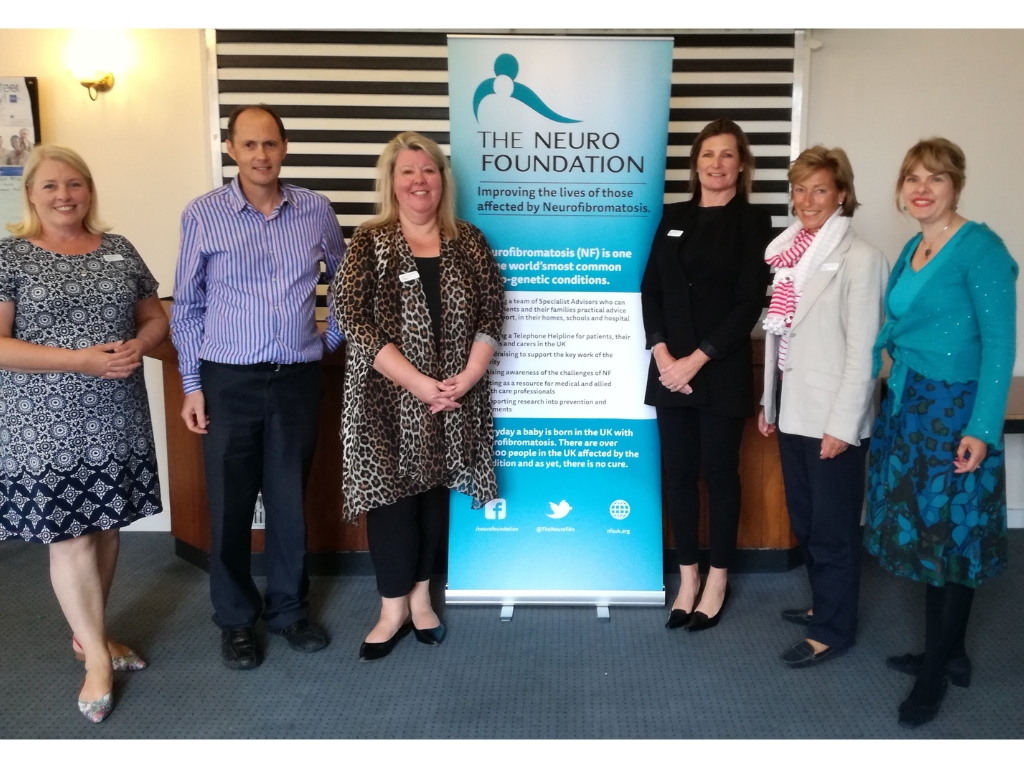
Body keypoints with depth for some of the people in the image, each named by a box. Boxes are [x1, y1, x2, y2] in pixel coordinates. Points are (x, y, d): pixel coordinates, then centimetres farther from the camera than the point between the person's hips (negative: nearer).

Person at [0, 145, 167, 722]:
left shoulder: (120, 250, 8)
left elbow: (156, 317, 15)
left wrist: (138, 345, -8)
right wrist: (82, 360, -20)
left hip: (117, 419, 4)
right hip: (47, 425, -4)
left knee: (105, 527, 12)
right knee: (70, 536, 2)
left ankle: (88, 633, 32)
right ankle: (97, 655, 16)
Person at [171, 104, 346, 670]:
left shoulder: (315, 210, 2)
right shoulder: (204, 215, -3)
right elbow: (186, 308, 2)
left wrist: (333, 337, 11)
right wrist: (192, 385, 0)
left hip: (298, 379, 2)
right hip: (229, 382, -1)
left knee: (290, 500, 12)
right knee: (230, 506, 7)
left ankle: (288, 608, 30)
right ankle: (236, 620, 26)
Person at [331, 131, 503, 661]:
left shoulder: (468, 241, 6)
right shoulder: (369, 243, -3)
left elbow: (492, 311, 4)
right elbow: (353, 319, -13)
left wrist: (468, 376, -11)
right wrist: (417, 382, -19)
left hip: (453, 398, 3)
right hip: (389, 398, -3)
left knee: (433, 494, 13)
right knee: (392, 496, 3)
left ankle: (421, 598, 28)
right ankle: (393, 608, 18)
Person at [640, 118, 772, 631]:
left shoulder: (753, 222, -1)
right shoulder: (673, 218, 10)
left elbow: (748, 305, -9)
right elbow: (650, 290, 5)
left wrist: (696, 360, -14)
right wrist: (662, 354, -9)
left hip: (723, 372, -3)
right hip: (669, 368, 4)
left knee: (720, 473, 6)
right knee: (678, 473, 8)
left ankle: (717, 579, 22)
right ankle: (687, 577, 22)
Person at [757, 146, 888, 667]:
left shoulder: (860, 259, -12)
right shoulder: (792, 252, 10)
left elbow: (863, 350, -15)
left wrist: (843, 425, -17)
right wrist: (768, 401, 13)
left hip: (833, 419, -7)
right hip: (794, 412, 7)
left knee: (833, 528, 6)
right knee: (804, 521, 18)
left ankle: (833, 629, 21)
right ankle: (824, 604, 37)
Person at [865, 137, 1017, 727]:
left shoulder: (980, 247, -12)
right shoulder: (911, 250, 10)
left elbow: (1000, 341, -16)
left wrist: (983, 428, -20)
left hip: (955, 413, -7)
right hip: (909, 408, 7)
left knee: (953, 539, 5)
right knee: (926, 533, 14)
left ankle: (937, 669, 20)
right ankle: (948, 653, 31)